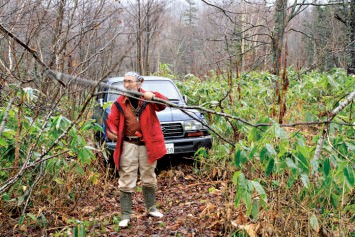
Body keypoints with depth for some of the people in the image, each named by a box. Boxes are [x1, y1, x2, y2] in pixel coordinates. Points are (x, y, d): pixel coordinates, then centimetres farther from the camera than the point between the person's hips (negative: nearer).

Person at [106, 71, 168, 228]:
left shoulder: (148, 98, -4)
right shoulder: (119, 103, -2)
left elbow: (162, 105, -14)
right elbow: (112, 121, -2)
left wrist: (154, 96, -33)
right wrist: (111, 132, -23)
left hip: (147, 144, 1)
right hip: (128, 145, 0)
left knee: (149, 179, 17)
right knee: (126, 181, -1)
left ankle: (151, 208, 37)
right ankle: (125, 215, 10)